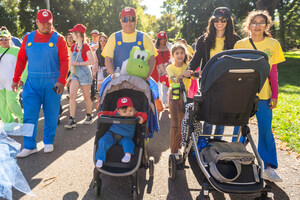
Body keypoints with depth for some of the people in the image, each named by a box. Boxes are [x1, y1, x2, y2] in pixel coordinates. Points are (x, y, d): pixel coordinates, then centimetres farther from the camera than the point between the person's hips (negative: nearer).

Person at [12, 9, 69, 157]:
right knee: (29, 115, 0)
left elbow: (64, 61, -5)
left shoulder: (58, 39, 0)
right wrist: (16, 80, 7)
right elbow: (21, 59, 11)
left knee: (51, 114, 6)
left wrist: (62, 81, -14)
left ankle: (48, 142, 23)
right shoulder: (28, 38, 10)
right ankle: (30, 146, 11)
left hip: (52, 83, -2)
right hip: (32, 82, 3)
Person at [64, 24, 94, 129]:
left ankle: (89, 116, 27)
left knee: (86, 97, 6)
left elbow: (91, 61, -15)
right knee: (72, 95, -8)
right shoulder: (73, 46, 10)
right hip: (75, 73, 6)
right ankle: (72, 120, -6)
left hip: (84, 73, -6)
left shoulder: (85, 46, -10)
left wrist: (78, 63, -18)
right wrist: (72, 71, 12)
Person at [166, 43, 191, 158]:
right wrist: (178, 78, -41)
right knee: (175, 123, -6)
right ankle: (174, 150, 1)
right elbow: (172, 79, -19)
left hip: (185, 95, 2)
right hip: (174, 96, -2)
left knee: (182, 122, 8)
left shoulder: (187, 66, 6)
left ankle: (179, 145, 26)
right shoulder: (170, 68, 0)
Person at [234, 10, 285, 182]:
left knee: (266, 129, 2)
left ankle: (268, 167, 15)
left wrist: (275, 95, 2)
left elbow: (273, 71, 6)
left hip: (263, 94, 1)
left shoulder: (273, 44, 5)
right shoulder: (240, 45, 3)